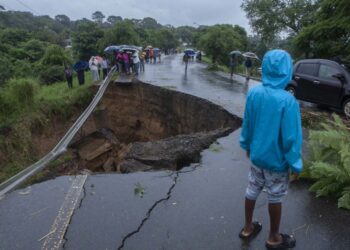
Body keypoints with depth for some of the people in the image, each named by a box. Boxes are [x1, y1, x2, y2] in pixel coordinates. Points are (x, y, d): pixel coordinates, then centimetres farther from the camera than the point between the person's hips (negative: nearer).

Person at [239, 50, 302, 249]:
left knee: (252, 191, 19)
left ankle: (248, 228, 39)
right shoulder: (288, 101, -26)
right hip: (277, 160, -5)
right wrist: (295, 164, -7)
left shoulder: (253, 93, -10)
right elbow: (291, 137, -20)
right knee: (275, 198, 14)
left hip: (256, 155, 5)